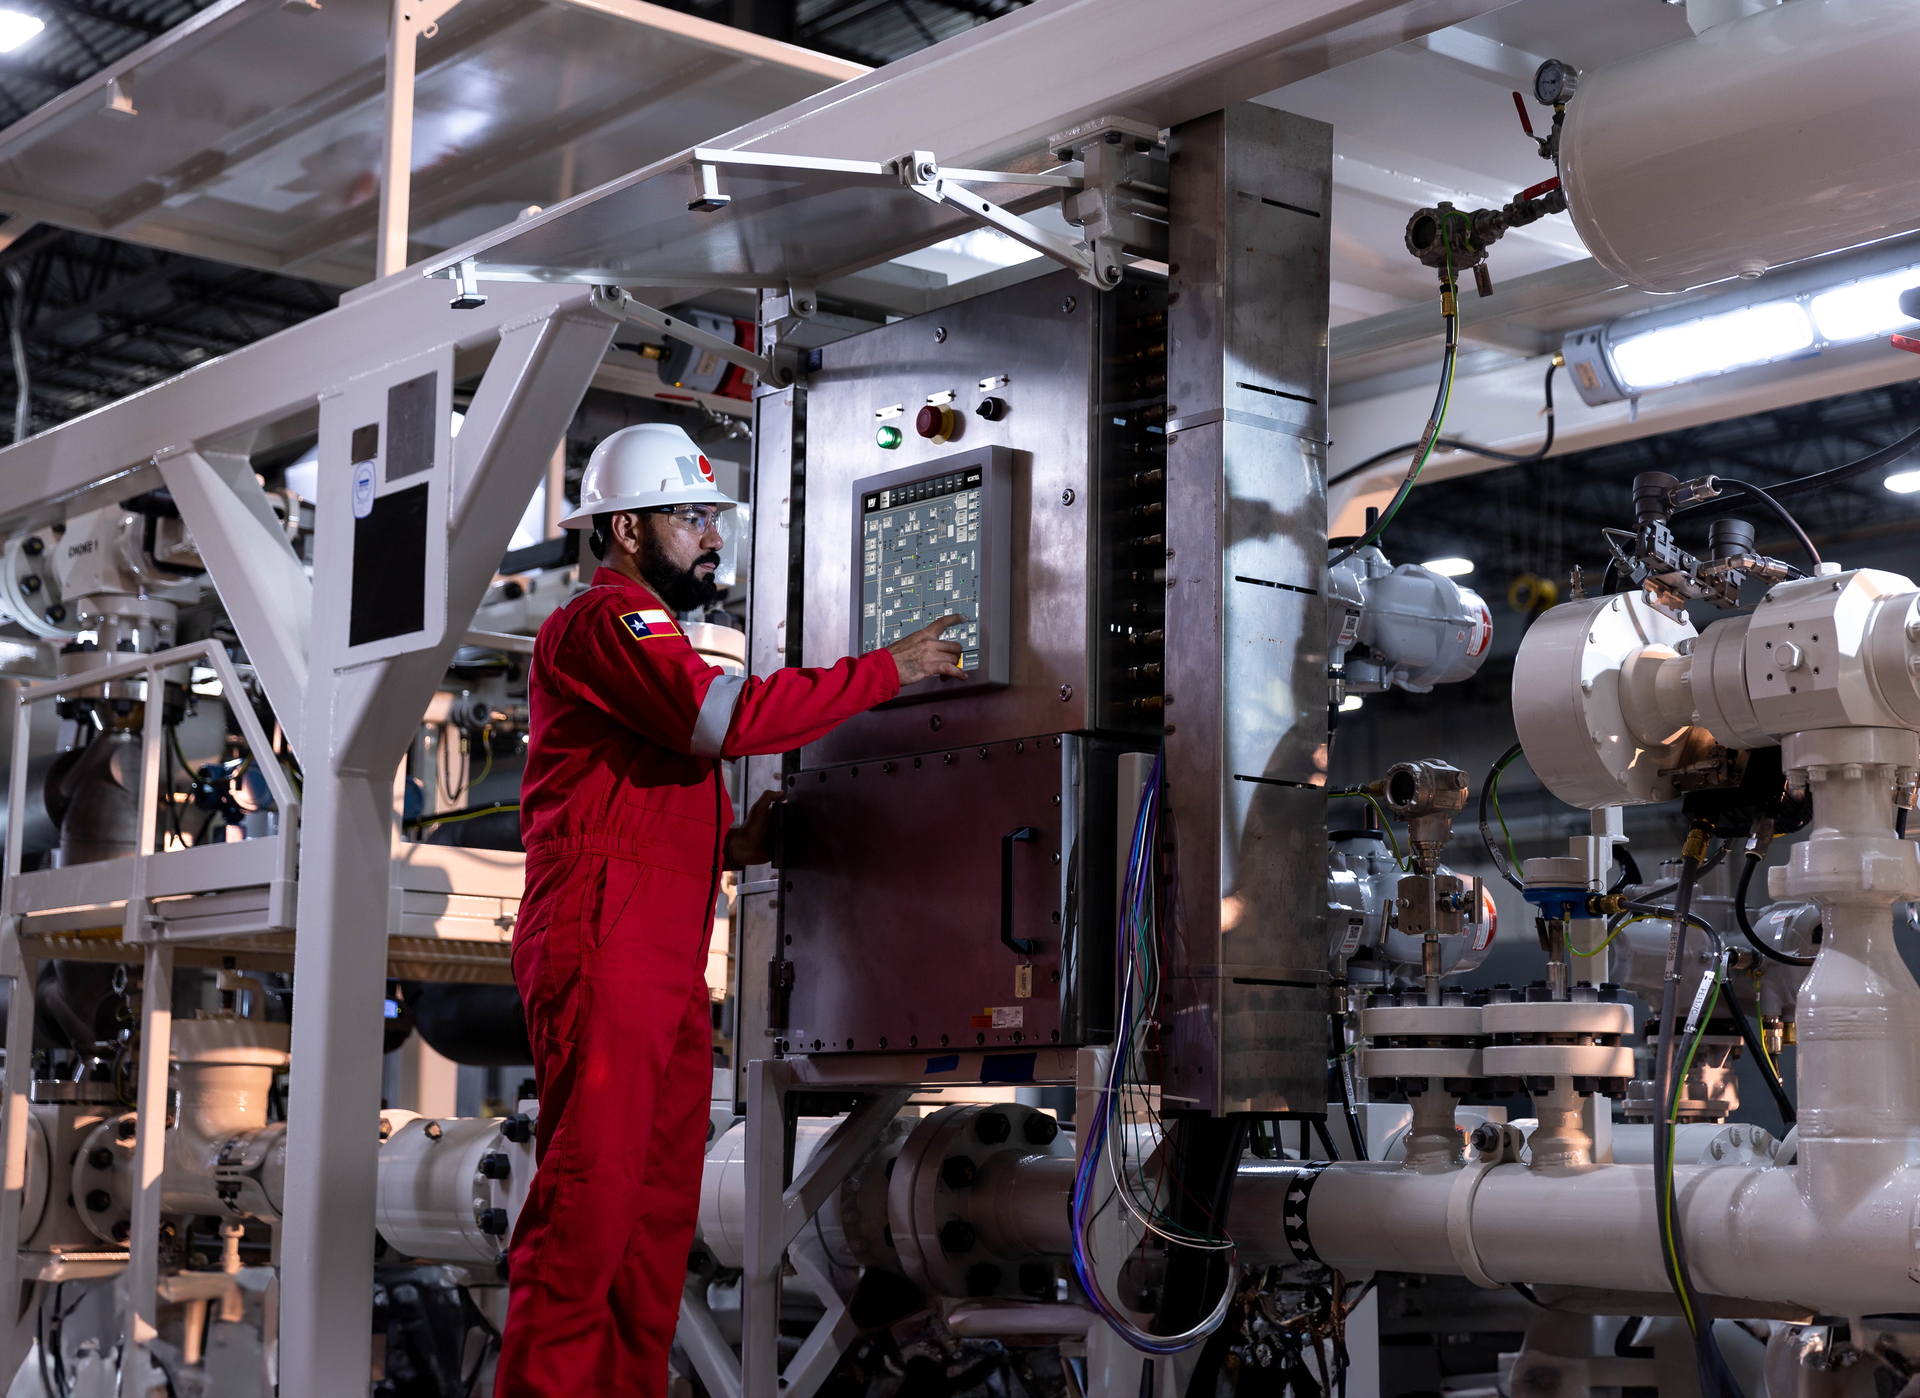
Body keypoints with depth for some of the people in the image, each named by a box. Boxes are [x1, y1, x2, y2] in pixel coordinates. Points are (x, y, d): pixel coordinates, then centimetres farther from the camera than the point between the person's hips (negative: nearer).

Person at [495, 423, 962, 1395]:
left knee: (660, 1204, 8)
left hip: (668, 959, 10)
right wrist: (885, 670, -14)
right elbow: (732, 717, -21)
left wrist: (729, 847, 11)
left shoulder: (649, 638, 28)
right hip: (602, 949, -10)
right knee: (590, 1194, -12)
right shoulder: (605, 620, -4)